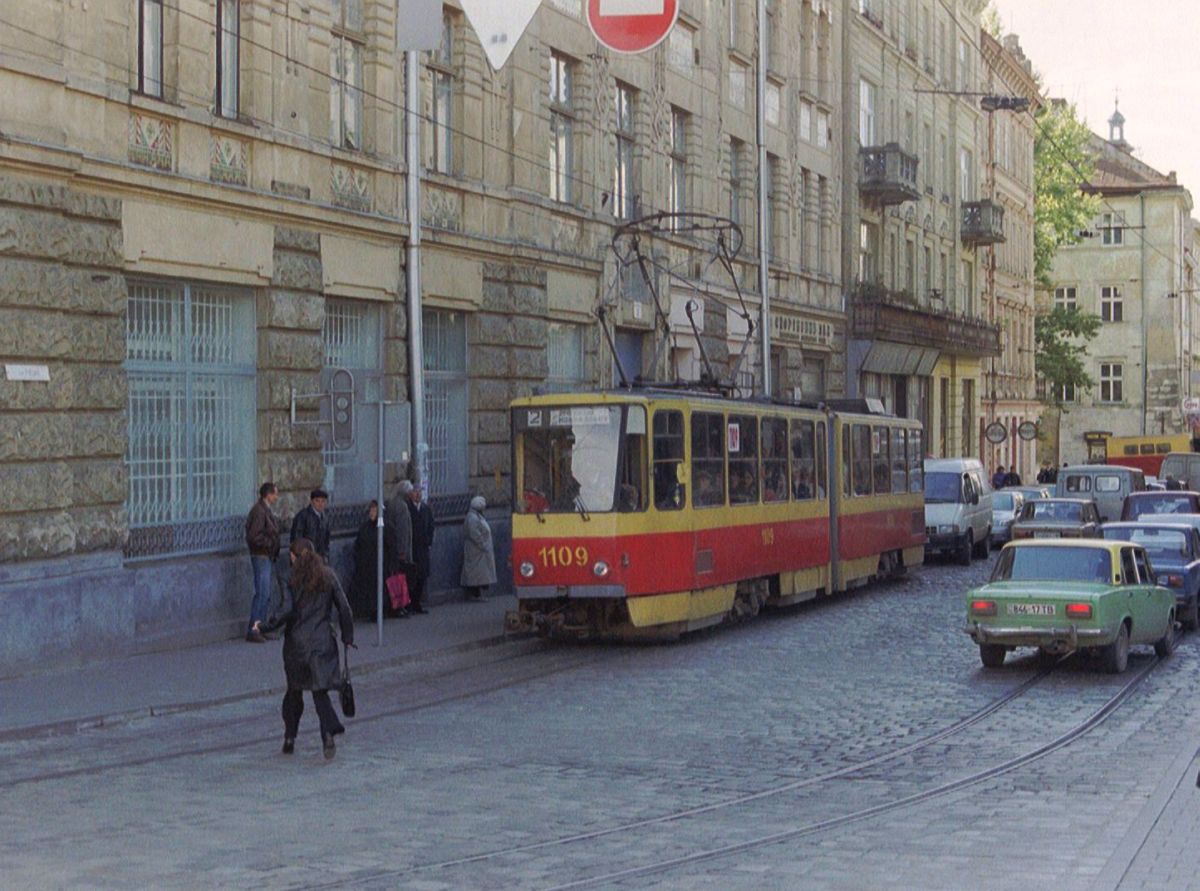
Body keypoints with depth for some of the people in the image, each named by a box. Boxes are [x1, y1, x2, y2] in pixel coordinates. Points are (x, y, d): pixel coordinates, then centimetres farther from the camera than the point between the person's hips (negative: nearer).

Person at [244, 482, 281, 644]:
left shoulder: (267, 510, 15)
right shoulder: (259, 511, -16)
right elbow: (253, 536, -23)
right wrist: (269, 543, -15)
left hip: (269, 557, 10)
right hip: (261, 557, -10)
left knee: (266, 594, 12)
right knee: (262, 593, -11)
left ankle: (260, 628, 17)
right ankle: (253, 630, -9)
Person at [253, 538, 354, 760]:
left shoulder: (294, 581, -5)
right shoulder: (328, 577, 3)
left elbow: (285, 611, -13)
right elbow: (343, 608, 4)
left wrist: (263, 626, 2)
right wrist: (347, 637, 13)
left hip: (297, 641, -1)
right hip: (322, 641, 1)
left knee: (294, 690, 13)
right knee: (319, 690, 3)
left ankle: (290, 739, 17)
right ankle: (328, 731, -19)